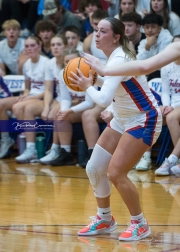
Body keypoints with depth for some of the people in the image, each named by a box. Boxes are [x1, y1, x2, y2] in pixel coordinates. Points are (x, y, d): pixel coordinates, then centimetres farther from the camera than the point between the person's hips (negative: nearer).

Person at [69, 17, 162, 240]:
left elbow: (103, 99, -37)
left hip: (144, 121, -9)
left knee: (115, 173, -16)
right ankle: (104, 220, 25)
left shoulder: (119, 60, -26)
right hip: (123, 120, 9)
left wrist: (87, 87, -18)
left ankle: (140, 225, 1)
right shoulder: (112, 57, 2)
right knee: (94, 169, 6)